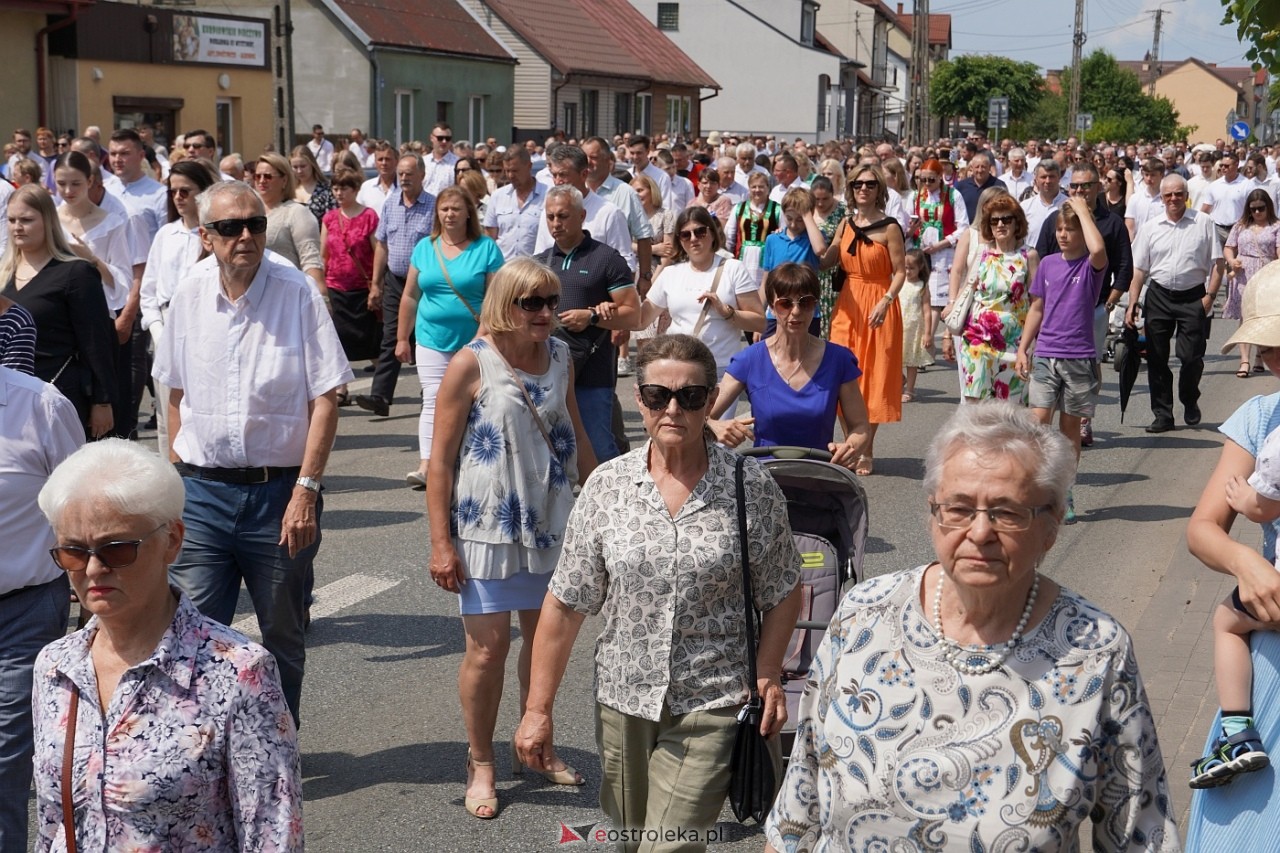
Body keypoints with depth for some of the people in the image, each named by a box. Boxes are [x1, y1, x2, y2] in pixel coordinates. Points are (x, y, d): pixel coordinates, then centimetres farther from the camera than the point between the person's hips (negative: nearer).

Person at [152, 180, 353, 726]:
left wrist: (306, 489, -15)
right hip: (201, 492, 2)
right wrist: (176, 477, 10)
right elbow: (177, 393, 13)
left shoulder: (297, 294, -8)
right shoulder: (190, 295, 3)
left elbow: (325, 398, -10)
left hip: (279, 491, -2)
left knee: (282, 638, 12)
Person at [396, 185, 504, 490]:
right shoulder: (424, 247, 8)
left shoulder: (486, 248, -2)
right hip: (432, 340, 2)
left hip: (474, 342, -2)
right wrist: (402, 338, 10)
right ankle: (426, 465, -13)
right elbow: (410, 297, 11)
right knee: (433, 401, -7)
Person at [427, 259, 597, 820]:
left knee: (545, 638, 15)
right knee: (488, 646, -2)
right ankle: (480, 764, 16)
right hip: (487, 526, -5)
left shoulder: (560, 357, 4)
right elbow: (441, 459, -11)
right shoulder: (472, 363, -12)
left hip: (552, 521, 5)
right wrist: (440, 543, -14)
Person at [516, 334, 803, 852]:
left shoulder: (752, 488, -7)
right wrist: (538, 708, -1)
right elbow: (565, 605, -1)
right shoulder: (607, 486, -3)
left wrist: (767, 676, -8)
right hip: (623, 698, 3)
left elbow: (783, 593, 3)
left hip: (710, 707, -3)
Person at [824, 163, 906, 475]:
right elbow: (825, 261, 4)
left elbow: (900, 272, -11)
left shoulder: (889, 227, -7)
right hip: (847, 306, 5)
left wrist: (886, 301, -25)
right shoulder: (846, 224, 9)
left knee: (874, 379, 2)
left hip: (878, 308, -5)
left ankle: (867, 452, 10)